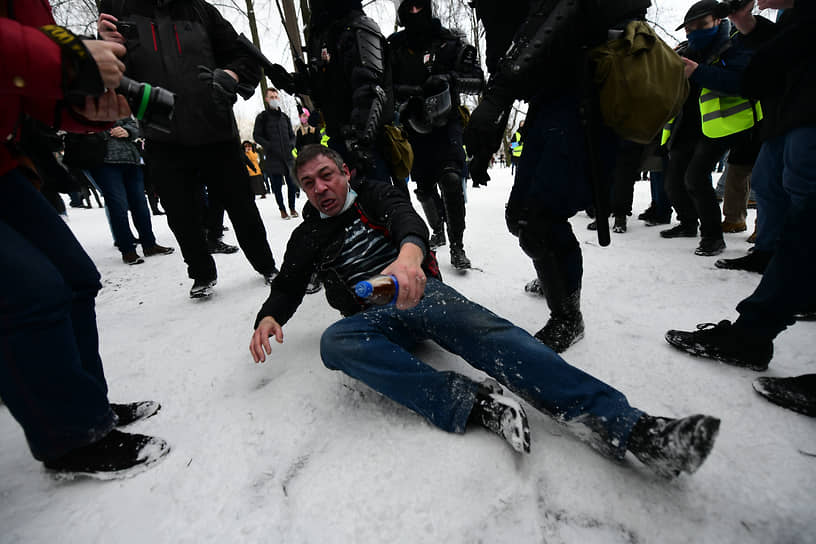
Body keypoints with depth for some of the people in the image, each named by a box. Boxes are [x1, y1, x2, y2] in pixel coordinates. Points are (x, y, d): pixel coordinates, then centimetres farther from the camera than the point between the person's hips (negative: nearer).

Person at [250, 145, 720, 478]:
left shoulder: (374, 197, 9)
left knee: (482, 328, -31)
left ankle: (629, 427, -39)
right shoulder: (307, 237, 17)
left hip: (421, 291, -2)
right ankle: (471, 402, -38)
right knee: (333, 342, -31)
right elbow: (287, 288, 17)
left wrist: (408, 252, -39)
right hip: (373, 316, 2)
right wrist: (269, 318, -8)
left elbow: (409, 220, -13)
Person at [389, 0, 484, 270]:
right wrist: (403, 90, -19)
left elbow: (477, 81, -2)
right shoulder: (394, 46, 6)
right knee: (424, 188, 7)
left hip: (446, 123, -2)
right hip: (414, 126, 2)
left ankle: (457, 246, -13)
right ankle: (438, 231, 34)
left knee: (451, 178, -22)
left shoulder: (450, 43, 3)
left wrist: (450, 78, -21)